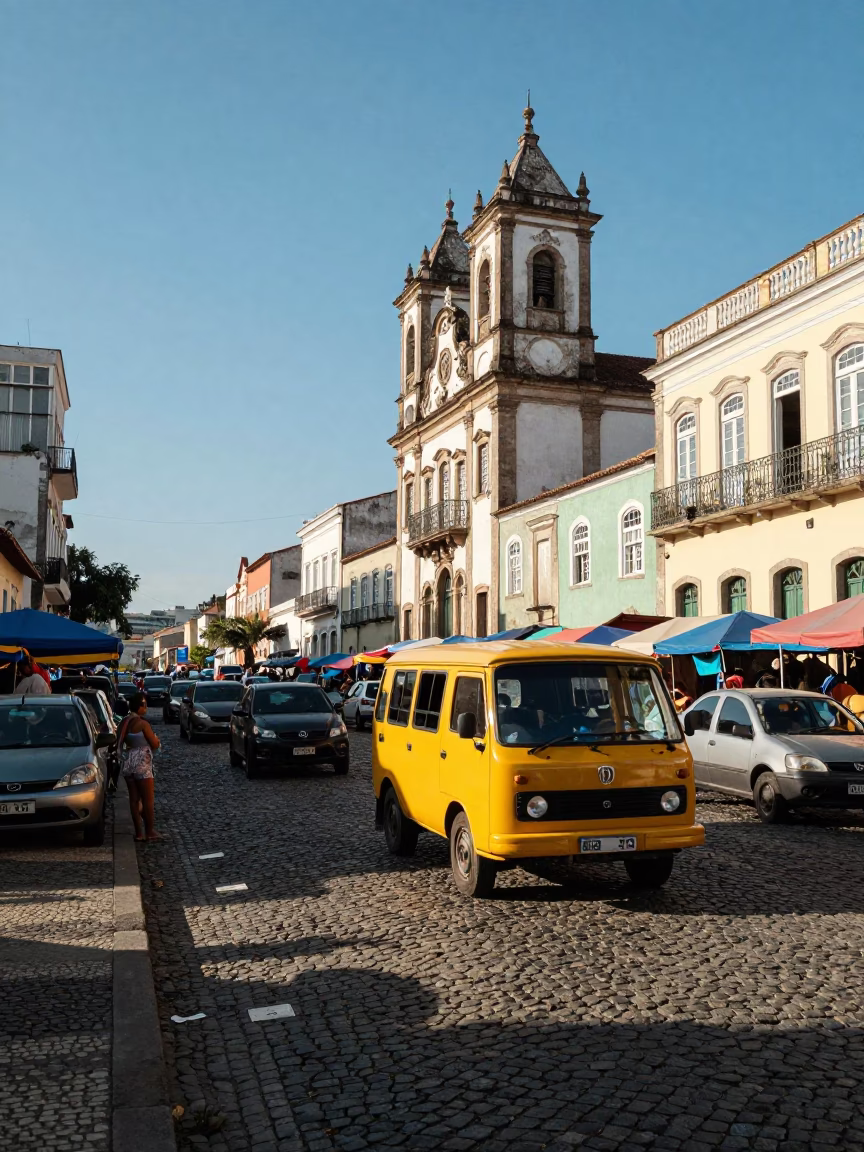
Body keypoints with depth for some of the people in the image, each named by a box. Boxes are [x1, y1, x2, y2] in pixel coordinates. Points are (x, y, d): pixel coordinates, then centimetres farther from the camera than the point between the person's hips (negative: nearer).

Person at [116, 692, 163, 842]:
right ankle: (150, 832, 7)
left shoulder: (124, 723, 6)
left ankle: (138, 832, 13)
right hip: (142, 764, -7)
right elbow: (155, 744, -11)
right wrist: (156, 738, 9)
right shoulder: (142, 724, -16)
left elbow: (119, 743, 15)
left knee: (134, 799, 9)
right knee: (147, 799, 2)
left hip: (127, 763, 7)